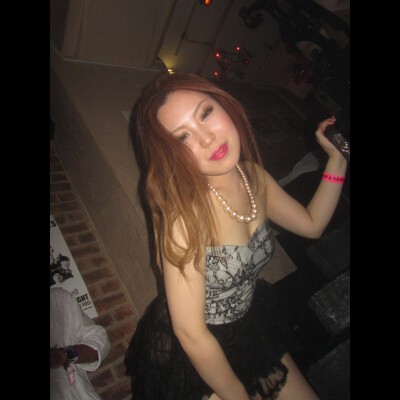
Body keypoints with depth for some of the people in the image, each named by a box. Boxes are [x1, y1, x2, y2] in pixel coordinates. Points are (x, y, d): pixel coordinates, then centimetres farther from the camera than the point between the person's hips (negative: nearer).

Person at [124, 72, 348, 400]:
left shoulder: (254, 175, -11)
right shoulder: (185, 213, -32)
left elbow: (311, 224, 4)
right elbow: (191, 333, -25)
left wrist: (337, 160, -3)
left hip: (252, 321, 6)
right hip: (195, 355, -5)